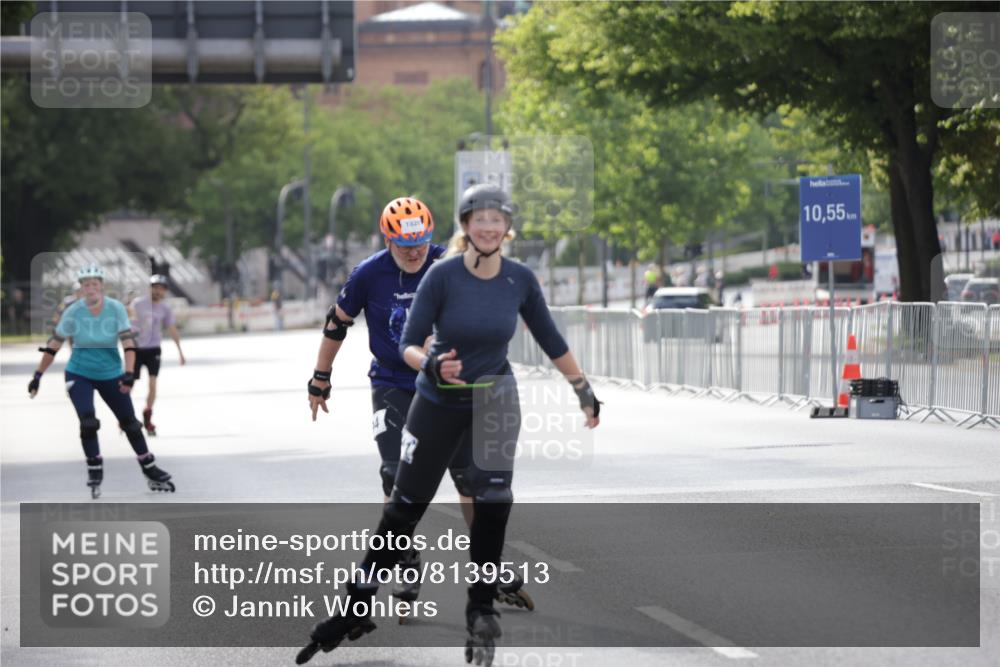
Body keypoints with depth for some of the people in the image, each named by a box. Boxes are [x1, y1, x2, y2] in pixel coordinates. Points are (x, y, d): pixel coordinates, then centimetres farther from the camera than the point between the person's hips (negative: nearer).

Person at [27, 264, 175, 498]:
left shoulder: (116, 309, -13)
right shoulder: (74, 312, -14)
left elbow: (128, 342, -16)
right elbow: (54, 345, -7)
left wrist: (129, 373, -29)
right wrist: (38, 375, -6)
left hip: (110, 375, 1)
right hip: (79, 375, -1)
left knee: (130, 423, 5)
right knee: (88, 423, -18)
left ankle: (150, 470, 22)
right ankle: (94, 471, 0)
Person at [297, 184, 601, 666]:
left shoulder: (520, 280, -8)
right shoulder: (443, 276, -16)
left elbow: (553, 344, 5)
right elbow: (408, 344, -17)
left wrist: (586, 393, 8)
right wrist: (431, 365, -38)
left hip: (494, 403, 1)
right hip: (438, 404, -1)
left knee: (493, 503, -12)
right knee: (405, 508, 5)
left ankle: (481, 612, -1)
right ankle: (357, 609, 17)